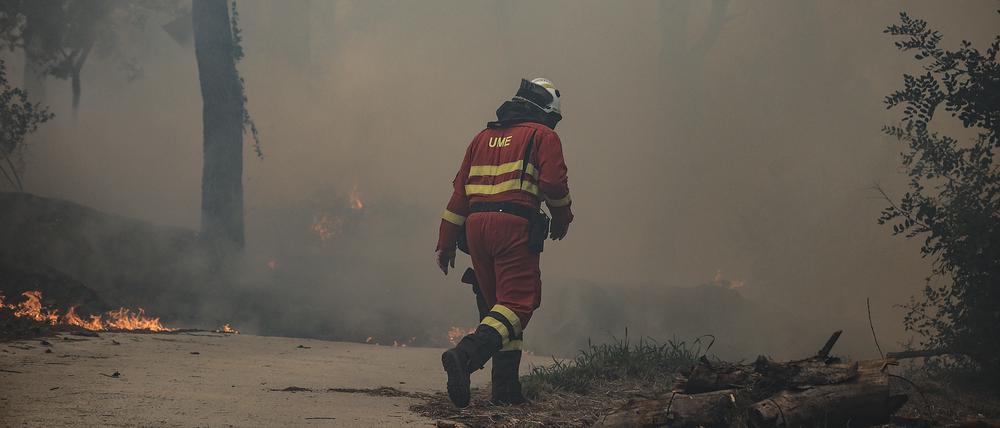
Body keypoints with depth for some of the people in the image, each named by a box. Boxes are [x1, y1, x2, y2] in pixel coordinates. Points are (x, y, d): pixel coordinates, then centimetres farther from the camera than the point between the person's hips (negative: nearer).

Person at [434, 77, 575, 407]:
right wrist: (562, 218, 13)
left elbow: (460, 190, 19)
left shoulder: (484, 137, 23)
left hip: (476, 224, 7)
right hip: (514, 224, -7)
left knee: (499, 303, 15)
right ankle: (465, 355, -32)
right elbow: (553, 183, -7)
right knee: (518, 303, -9)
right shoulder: (543, 136, 6)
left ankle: (506, 386, 9)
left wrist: (446, 242, 19)